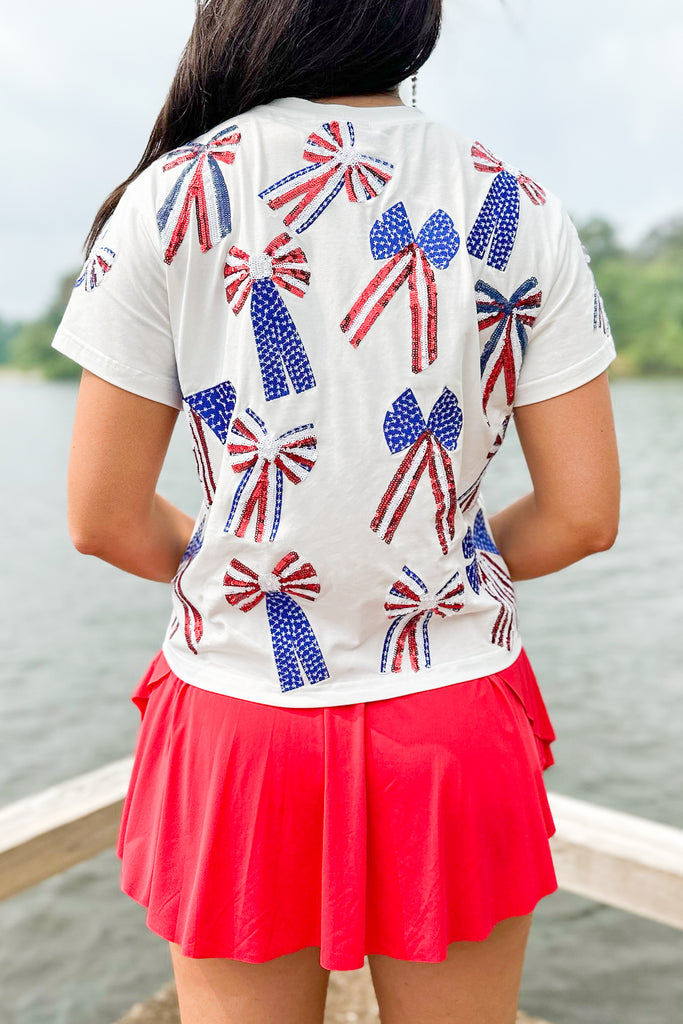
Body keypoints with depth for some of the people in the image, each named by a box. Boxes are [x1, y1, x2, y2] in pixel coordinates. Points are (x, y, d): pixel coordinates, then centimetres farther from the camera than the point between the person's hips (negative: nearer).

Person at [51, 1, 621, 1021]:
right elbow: (583, 514, -3)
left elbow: (103, 520, -5)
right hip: (455, 730, 2)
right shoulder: (520, 210, -2)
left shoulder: (172, 201, -7)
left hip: (242, 726, -1)